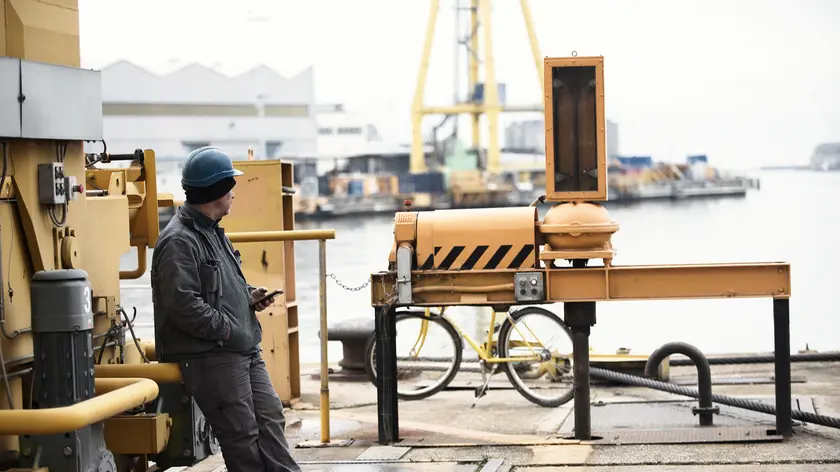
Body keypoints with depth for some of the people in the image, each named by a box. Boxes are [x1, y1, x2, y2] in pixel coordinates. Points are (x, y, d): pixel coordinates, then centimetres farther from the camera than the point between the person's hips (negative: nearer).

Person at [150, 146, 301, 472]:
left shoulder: (212, 232, 17)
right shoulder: (179, 241, -16)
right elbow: (184, 305, -24)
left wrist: (248, 296, 9)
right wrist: (227, 329, -18)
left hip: (244, 351, 10)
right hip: (210, 357, -10)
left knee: (270, 420, 9)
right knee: (243, 435, -5)